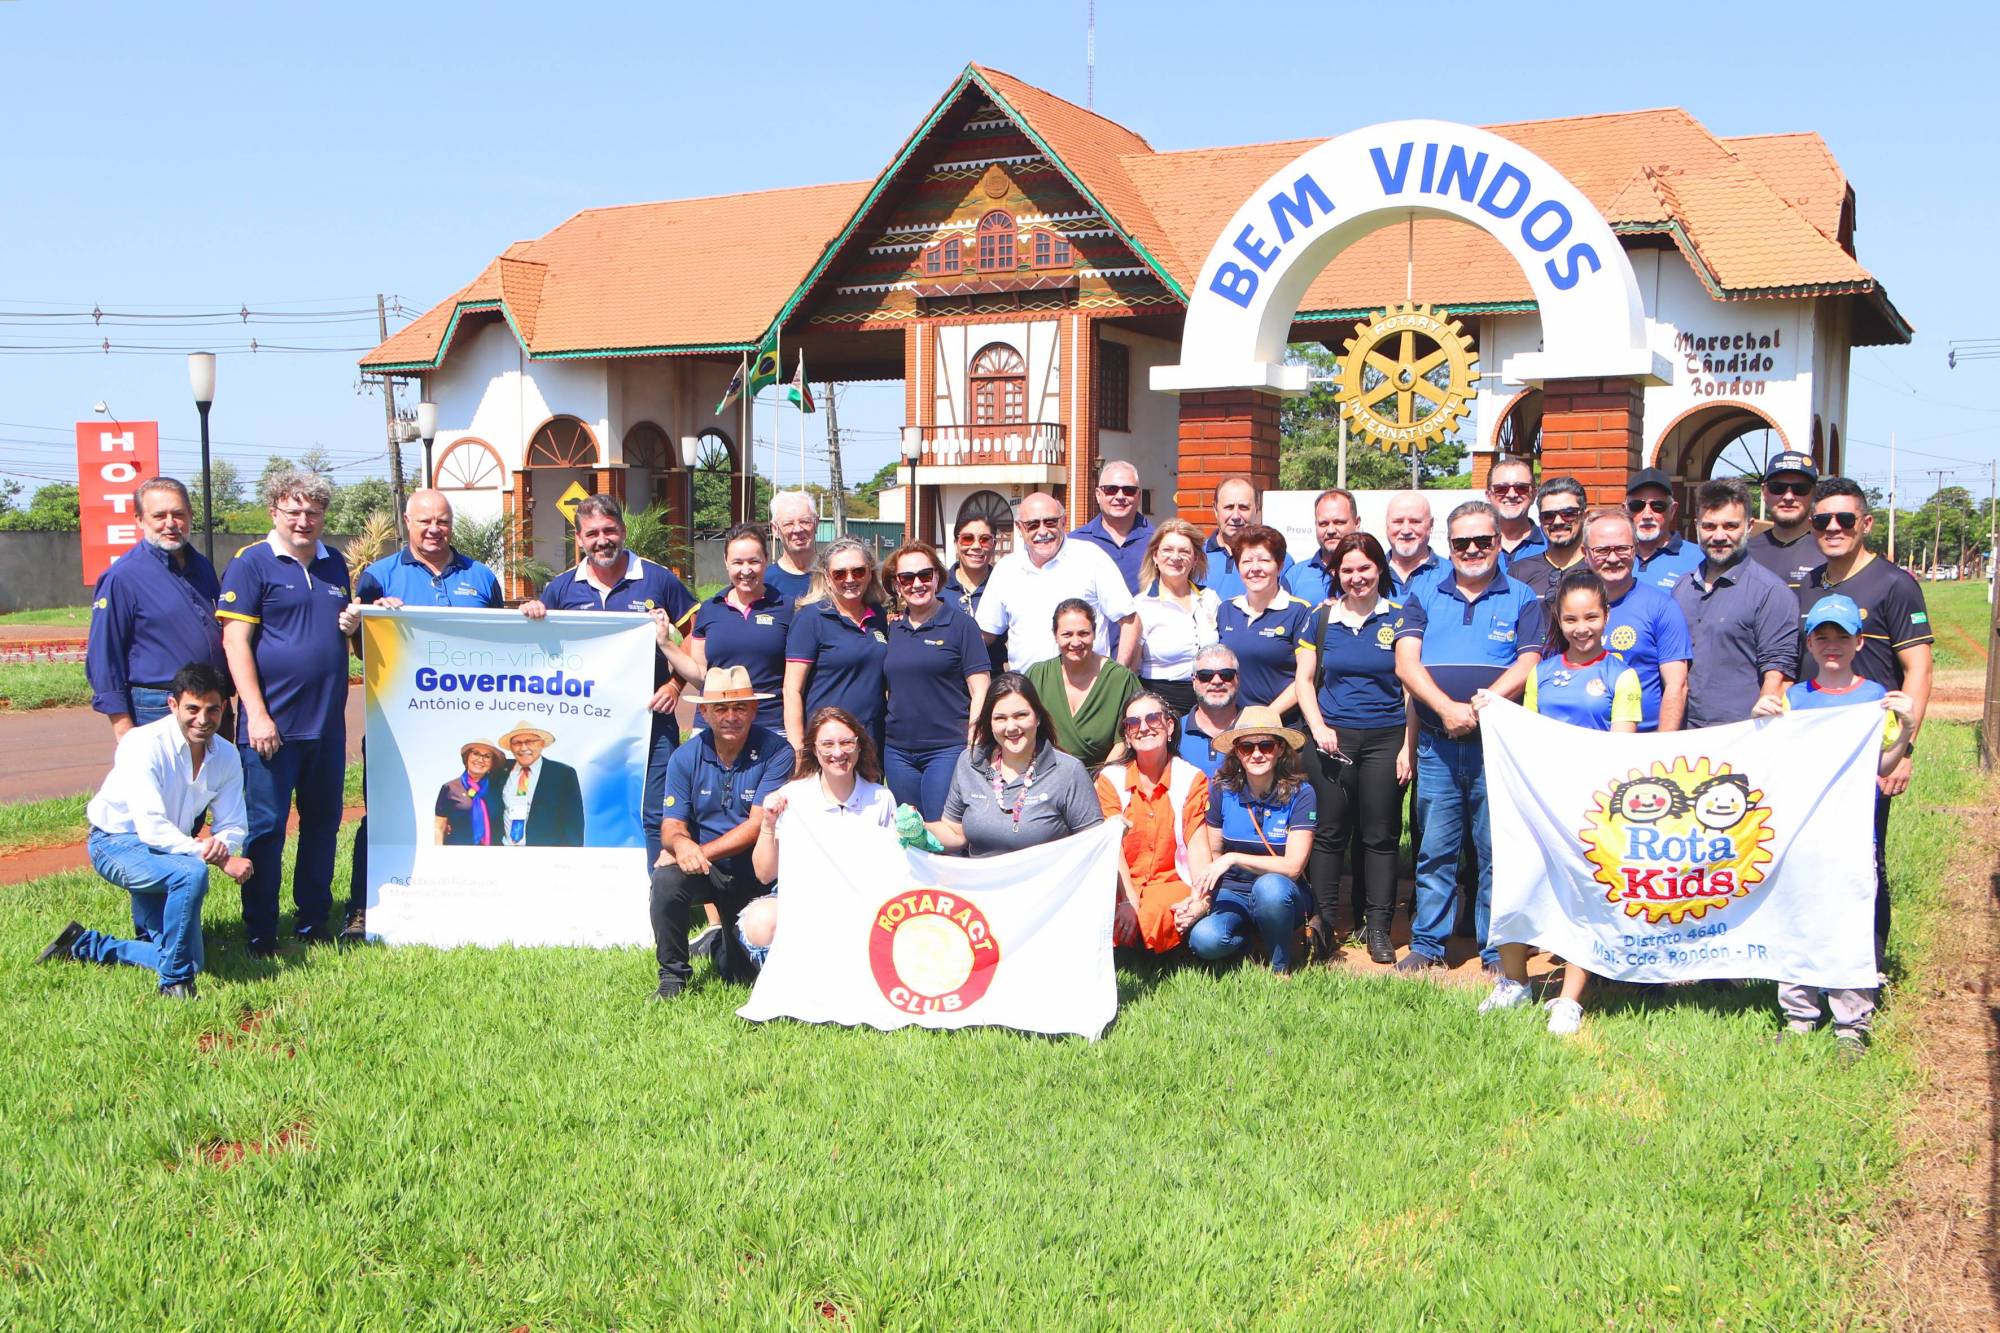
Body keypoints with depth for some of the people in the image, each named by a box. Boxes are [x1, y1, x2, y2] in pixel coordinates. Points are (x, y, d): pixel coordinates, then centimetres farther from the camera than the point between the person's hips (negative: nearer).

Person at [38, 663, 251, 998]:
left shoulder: (226, 755, -6)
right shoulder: (144, 745, -25)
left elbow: (233, 825, -2)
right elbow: (153, 829, -32)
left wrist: (222, 845, -26)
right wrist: (216, 857, -38)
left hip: (168, 850, 7)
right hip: (118, 843, -7)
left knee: (188, 960, 1)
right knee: (191, 874, -38)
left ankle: (86, 946, 22)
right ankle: (174, 983, -22)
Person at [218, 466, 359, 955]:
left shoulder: (335, 564, 13)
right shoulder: (251, 563, -5)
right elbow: (235, 640, -10)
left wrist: (353, 624, 1)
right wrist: (256, 714, -16)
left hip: (327, 722, 6)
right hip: (272, 723, -6)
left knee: (323, 823, 12)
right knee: (265, 827, 0)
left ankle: (313, 921, 24)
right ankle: (260, 933, 9)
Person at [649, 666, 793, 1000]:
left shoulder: (775, 751, -12)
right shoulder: (686, 757, -2)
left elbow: (758, 825, -16)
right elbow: (671, 825, -5)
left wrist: (701, 852, -24)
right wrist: (681, 844, -30)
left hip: (758, 873, -1)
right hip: (706, 871, 2)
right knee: (666, 878, -32)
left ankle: (727, 946, 31)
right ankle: (673, 974, -10)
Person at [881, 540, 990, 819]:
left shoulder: (960, 623, -2)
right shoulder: (892, 627, 12)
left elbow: (980, 692, -5)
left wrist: (972, 749, -11)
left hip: (947, 750, -5)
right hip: (898, 752, 5)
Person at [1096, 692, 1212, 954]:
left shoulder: (1192, 778, 6)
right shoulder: (1110, 778, 6)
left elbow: (1197, 844, -5)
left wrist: (1200, 898, -23)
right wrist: (1129, 902, -21)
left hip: (1170, 883, 0)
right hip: (1121, 886, 0)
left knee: (1154, 916, -35)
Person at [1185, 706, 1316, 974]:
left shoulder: (1299, 793, -12)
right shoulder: (1222, 789, -5)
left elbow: (1293, 866, -18)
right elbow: (1213, 853, 3)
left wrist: (1234, 859, -26)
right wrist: (1203, 897, -15)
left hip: (1282, 895, -1)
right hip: (1231, 893, 2)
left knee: (1270, 886, -38)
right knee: (1204, 940, -30)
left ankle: (1281, 967, -10)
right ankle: (1251, 939, 6)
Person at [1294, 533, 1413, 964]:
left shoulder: (1398, 619, 3)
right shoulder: (1322, 618, 7)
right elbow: (1304, 678, 9)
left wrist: (1408, 747, -4)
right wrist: (1318, 727, -4)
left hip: (1385, 739, -1)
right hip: (1332, 738, 1)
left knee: (1380, 835, 3)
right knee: (1329, 832, 3)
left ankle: (1378, 927, 11)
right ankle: (1322, 921, 11)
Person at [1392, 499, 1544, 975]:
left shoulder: (1522, 599, 7)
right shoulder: (1425, 597, 12)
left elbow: (1527, 666, -4)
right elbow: (1405, 663, 0)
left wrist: (1479, 707, -17)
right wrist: (1447, 708, -15)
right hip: (1436, 744, 2)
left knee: (1496, 851, 2)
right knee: (1434, 851, 5)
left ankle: (1497, 949, 11)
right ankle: (1427, 944, 13)